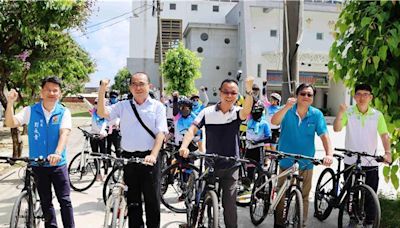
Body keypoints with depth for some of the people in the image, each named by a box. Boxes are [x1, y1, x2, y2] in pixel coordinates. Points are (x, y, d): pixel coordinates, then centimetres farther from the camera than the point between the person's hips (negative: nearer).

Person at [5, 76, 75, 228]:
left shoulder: (64, 112, -5)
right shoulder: (30, 111, -1)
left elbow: (64, 133, -19)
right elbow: (11, 123, -11)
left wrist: (57, 153, -35)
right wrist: (10, 103, -26)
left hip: (58, 164, -1)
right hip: (38, 164, 2)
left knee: (65, 200, 1)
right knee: (45, 201, 14)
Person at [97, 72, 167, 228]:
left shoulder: (158, 106, 1)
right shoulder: (123, 106, 8)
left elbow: (161, 132, -7)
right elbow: (102, 113, -4)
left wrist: (153, 155, -20)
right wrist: (102, 91, -16)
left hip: (149, 158, -2)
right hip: (128, 157, 2)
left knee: (152, 199, 6)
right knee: (132, 200, 12)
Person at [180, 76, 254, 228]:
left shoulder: (238, 112, -5)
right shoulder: (207, 112, -5)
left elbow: (247, 110, -27)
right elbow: (192, 129, -13)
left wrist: (249, 90, -47)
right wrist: (184, 146, -32)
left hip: (231, 167, 0)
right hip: (210, 165, 0)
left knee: (230, 204, 6)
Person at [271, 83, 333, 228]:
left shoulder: (316, 114, -7)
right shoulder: (287, 110, -9)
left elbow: (324, 135, -14)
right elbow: (274, 121, -27)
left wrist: (329, 154, -31)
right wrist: (287, 107, -42)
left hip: (306, 163, 1)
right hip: (286, 161, 0)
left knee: (304, 196, 14)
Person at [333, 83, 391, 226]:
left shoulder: (377, 115, 1)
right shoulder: (348, 112, -4)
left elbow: (384, 134, 1)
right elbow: (337, 129, -15)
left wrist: (387, 152, -12)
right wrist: (340, 113, -30)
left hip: (371, 162, 1)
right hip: (351, 161, 0)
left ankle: (369, 221, 21)